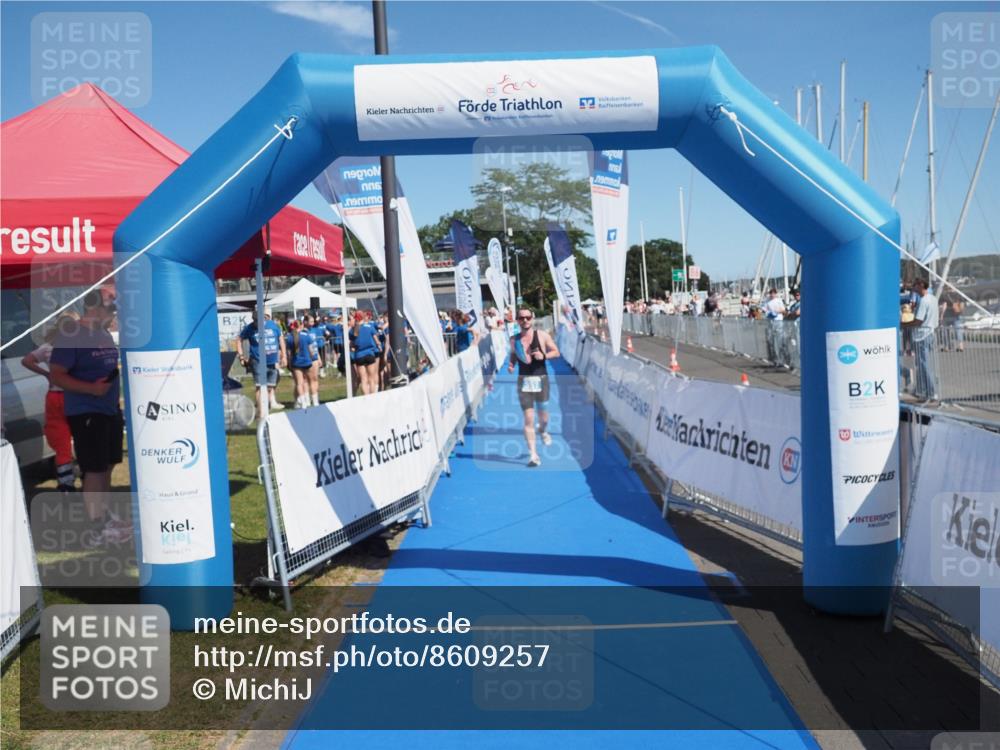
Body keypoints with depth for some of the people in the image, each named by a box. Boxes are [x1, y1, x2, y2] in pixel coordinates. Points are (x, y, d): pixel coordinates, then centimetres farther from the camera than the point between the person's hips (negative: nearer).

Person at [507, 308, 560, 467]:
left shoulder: (542, 336, -3)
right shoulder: (514, 340, 2)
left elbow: (556, 352, 2)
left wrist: (544, 355, -17)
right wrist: (511, 364, -3)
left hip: (541, 380, 0)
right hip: (524, 381, 0)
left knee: (543, 416, 10)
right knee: (528, 418, -6)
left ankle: (543, 431, 48)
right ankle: (533, 454, -4)